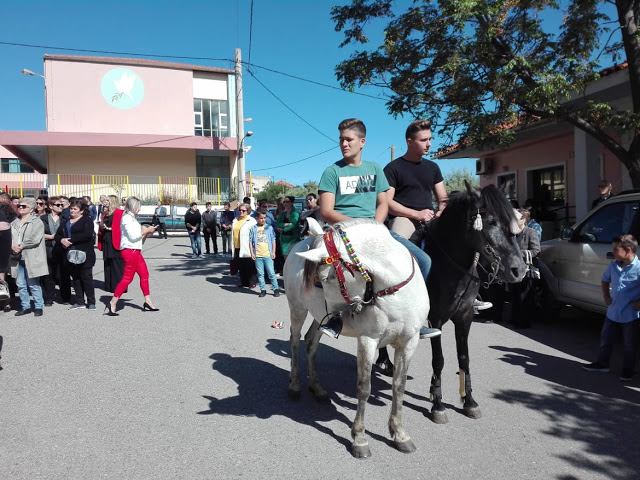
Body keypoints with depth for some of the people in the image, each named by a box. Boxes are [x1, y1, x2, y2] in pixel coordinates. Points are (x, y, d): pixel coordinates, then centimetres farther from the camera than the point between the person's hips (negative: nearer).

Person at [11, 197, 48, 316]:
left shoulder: (37, 222, -4)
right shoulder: (14, 223, 16)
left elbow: (35, 239, -15)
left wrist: (21, 246, -14)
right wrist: (12, 246, -9)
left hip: (31, 258, -6)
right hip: (18, 259, 6)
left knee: (34, 285, 0)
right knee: (20, 285, 10)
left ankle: (38, 307, 11)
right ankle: (25, 306, 22)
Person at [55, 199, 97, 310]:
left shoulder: (87, 220, -2)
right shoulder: (65, 221, 19)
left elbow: (87, 234, -18)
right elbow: (57, 235, 13)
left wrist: (71, 240, -17)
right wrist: (62, 240, -10)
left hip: (84, 255, -6)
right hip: (70, 255, 6)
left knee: (86, 278, -4)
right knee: (75, 278, 10)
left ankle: (91, 302, 5)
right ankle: (79, 302, 18)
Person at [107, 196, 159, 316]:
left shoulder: (132, 218, 19)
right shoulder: (126, 218, -10)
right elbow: (133, 236, -19)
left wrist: (147, 232, 6)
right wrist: (146, 230, -9)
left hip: (136, 251, 10)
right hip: (129, 251, -10)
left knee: (144, 274, 11)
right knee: (127, 278, -9)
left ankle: (148, 302, 16)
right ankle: (112, 304, -5)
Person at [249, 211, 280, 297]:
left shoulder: (269, 228, 6)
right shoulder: (253, 229, 6)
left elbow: (273, 240, 7)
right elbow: (250, 241, 7)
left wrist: (273, 252, 2)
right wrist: (252, 253, 0)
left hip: (268, 254, -1)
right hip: (257, 255, 1)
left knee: (271, 273, -1)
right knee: (260, 274, 6)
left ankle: (276, 289, 9)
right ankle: (263, 290, 15)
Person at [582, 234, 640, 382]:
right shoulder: (613, 266, -1)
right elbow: (605, 280, 18)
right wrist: (606, 297, 10)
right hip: (612, 312, 6)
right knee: (605, 339, 17)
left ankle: (628, 370, 27)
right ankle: (602, 363, 33)